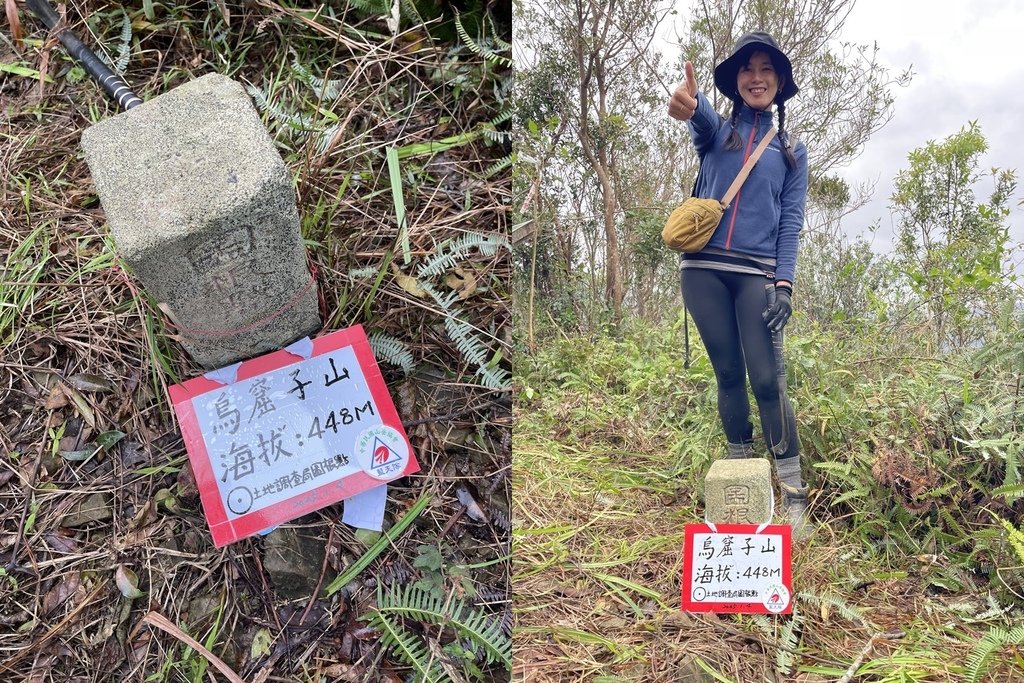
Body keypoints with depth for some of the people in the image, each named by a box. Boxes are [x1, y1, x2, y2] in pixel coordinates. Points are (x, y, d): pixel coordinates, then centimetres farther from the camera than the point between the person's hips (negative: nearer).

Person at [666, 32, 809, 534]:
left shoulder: (791, 150, 15)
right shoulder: (716, 131, 13)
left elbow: (791, 221, 7)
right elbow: (703, 120, -14)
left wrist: (784, 283, -9)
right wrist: (689, 105, -41)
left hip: (757, 274, -1)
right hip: (704, 269, 1)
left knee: (766, 379, -9)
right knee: (728, 375, 5)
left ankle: (794, 492, -2)